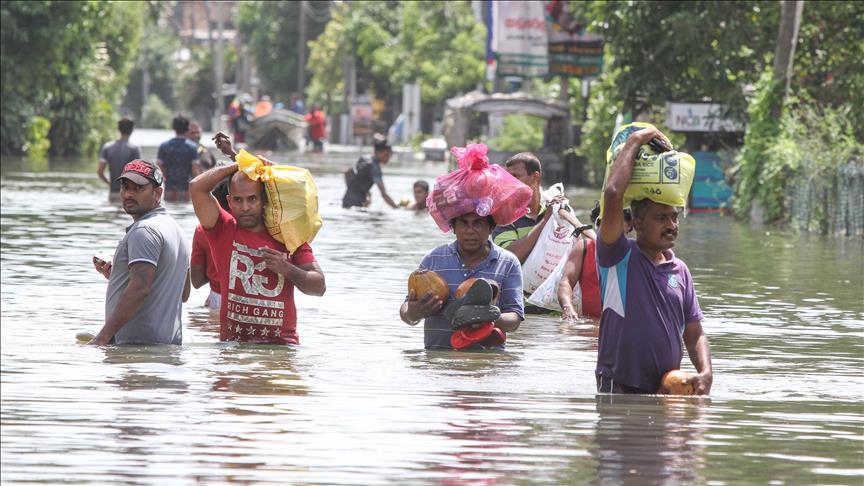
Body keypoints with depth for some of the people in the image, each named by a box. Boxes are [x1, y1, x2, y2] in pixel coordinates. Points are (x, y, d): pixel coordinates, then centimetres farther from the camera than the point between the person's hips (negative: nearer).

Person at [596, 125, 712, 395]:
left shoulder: (679, 270, 16)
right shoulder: (619, 258, 0)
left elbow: (694, 334, 17)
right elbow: (613, 194, -14)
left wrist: (705, 373, -3)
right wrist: (635, 141, -3)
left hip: (666, 390, 5)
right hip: (620, 389, -5)